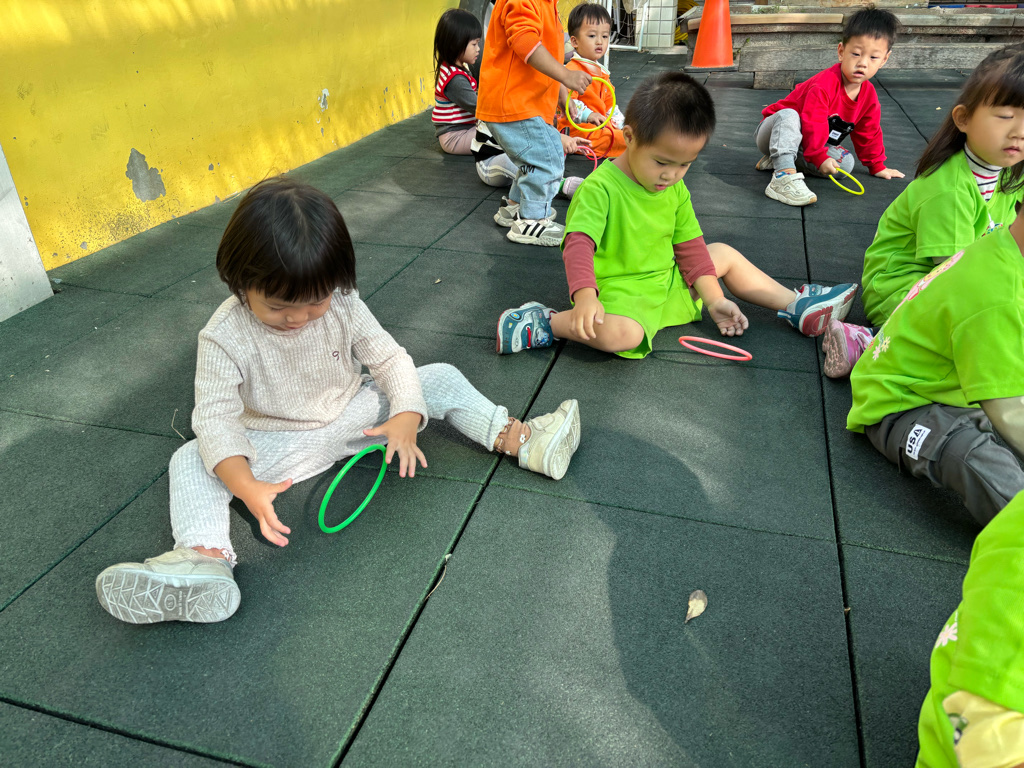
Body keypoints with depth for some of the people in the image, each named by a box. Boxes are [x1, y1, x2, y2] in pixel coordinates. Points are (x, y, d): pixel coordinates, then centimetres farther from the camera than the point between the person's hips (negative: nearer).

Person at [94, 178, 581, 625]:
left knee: (440, 379, -9)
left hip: (352, 416, 2)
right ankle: (204, 557, -44)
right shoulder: (225, 337, -23)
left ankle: (517, 439, -9)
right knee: (191, 461, -25)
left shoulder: (342, 306, -15)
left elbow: (390, 360, -10)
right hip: (277, 444, -2)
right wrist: (247, 487, -43)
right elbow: (215, 418, -27)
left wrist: (405, 420, -29)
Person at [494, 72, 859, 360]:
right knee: (620, 334, -39)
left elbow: (689, 246, 11)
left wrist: (713, 298, 2)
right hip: (619, 289, -8)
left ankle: (797, 306, 26)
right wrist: (586, 296, -44)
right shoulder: (599, 187, -20)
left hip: (669, 280, 8)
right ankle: (546, 323, -17)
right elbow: (579, 244, -28)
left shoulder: (675, 190, 5)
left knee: (725, 254, 16)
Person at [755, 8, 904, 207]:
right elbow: (813, 124, -33)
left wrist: (877, 166, 18)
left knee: (846, 163, -12)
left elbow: (868, 132, 12)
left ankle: (777, 160, -10)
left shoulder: (869, 94, -1)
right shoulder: (824, 84, -27)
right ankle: (783, 176, -53)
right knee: (789, 115, -38)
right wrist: (819, 157, -36)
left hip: (804, 146, 8)